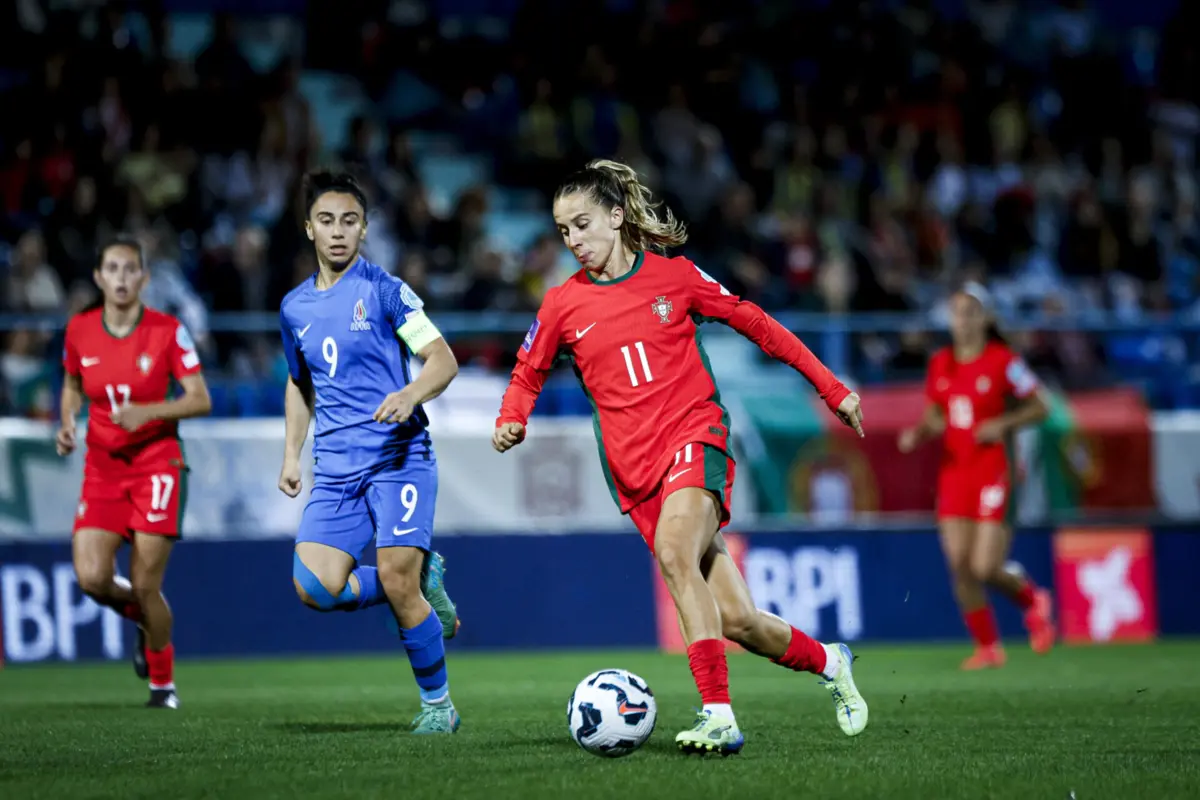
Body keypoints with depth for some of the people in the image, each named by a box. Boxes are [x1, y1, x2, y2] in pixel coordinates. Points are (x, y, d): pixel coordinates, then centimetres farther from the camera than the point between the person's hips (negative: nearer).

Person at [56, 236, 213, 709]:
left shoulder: (168, 331, -9)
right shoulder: (79, 330, 1)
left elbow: (201, 400, -8)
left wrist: (148, 411, -23)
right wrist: (68, 422, 0)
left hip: (157, 461, -3)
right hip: (102, 466, 3)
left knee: (145, 585, -7)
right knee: (92, 577, -14)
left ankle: (163, 682, 17)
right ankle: (141, 616, 22)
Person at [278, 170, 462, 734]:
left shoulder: (384, 290, -2)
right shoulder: (295, 307, 14)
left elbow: (444, 360, -6)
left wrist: (411, 394, -25)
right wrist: (291, 453, 18)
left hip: (399, 458, -5)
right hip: (336, 469, 5)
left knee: (396, 580, -15)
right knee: (314, 586, -15)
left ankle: (437, 703, 4)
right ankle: (424, 583, 12)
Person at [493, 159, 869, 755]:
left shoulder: (674, 276, 2)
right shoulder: (562, 305, 7)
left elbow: (756, 325, 11)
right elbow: (528, 373, 20)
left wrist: (831, 389, 12)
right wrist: (510, 421, -3)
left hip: (695, 437, -3)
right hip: (634, 467, 3)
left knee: (673, 553, -33)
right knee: (734, 621, -2)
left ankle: (719, 716, -32)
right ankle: (827, 662, 27)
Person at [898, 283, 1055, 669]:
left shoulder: (1004, 362, -7)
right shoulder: (940, 363, 8)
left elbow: (1039, 407, -1)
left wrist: (1004, 424, -16)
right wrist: (918, 433, -3)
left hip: (991, 473, -5)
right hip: (953, 474, 5)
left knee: (985, 569, -10)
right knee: (960, 569, -3)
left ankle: (1032, 599, 22)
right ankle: (988, 648, 11)